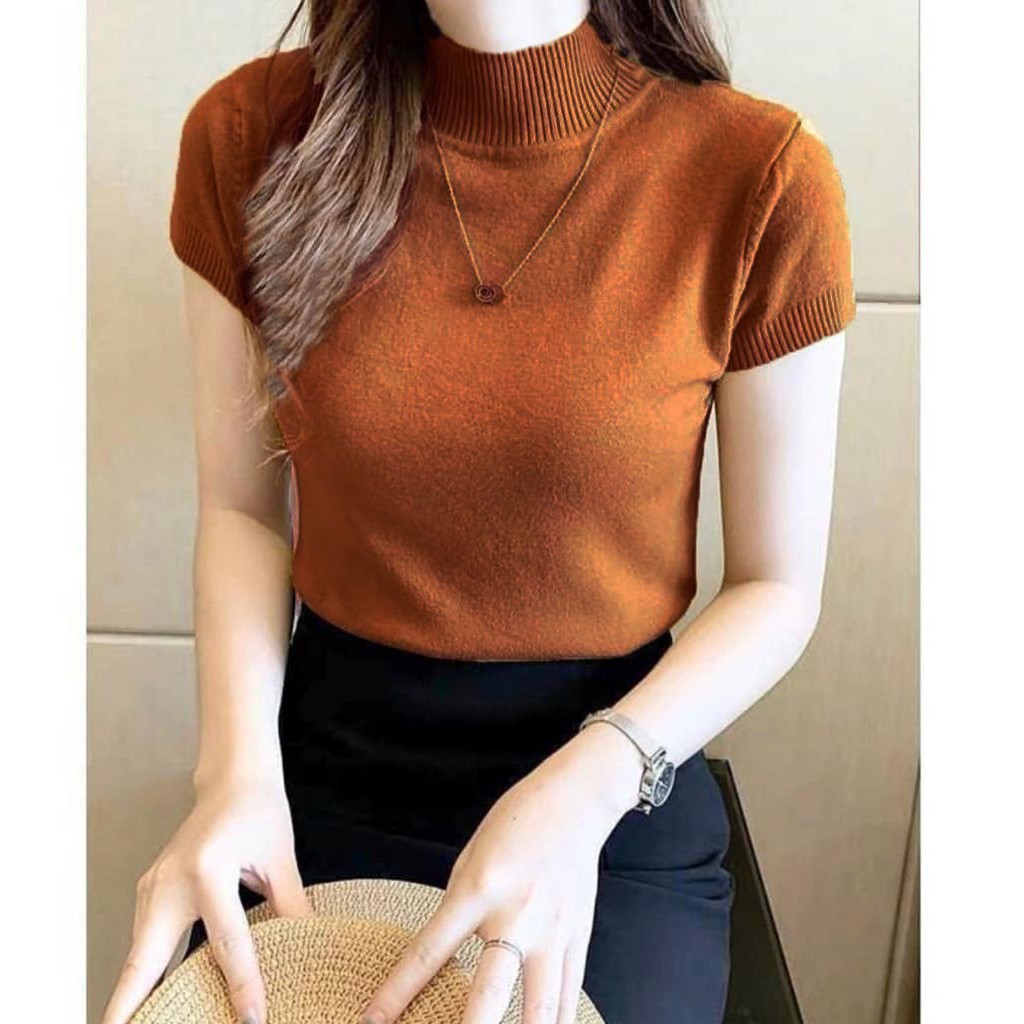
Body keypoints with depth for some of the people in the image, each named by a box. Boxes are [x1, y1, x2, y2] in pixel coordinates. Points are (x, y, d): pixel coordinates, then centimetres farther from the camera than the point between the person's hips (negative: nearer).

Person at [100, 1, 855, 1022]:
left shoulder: (763, 177, -15)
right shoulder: (253, 133, -9)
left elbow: (777, 585, -6)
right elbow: (241, 508, 0)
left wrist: (586, 787, -21)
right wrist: (238, 763, -16)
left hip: (616, 792, -1)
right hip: (324, 764, 2)